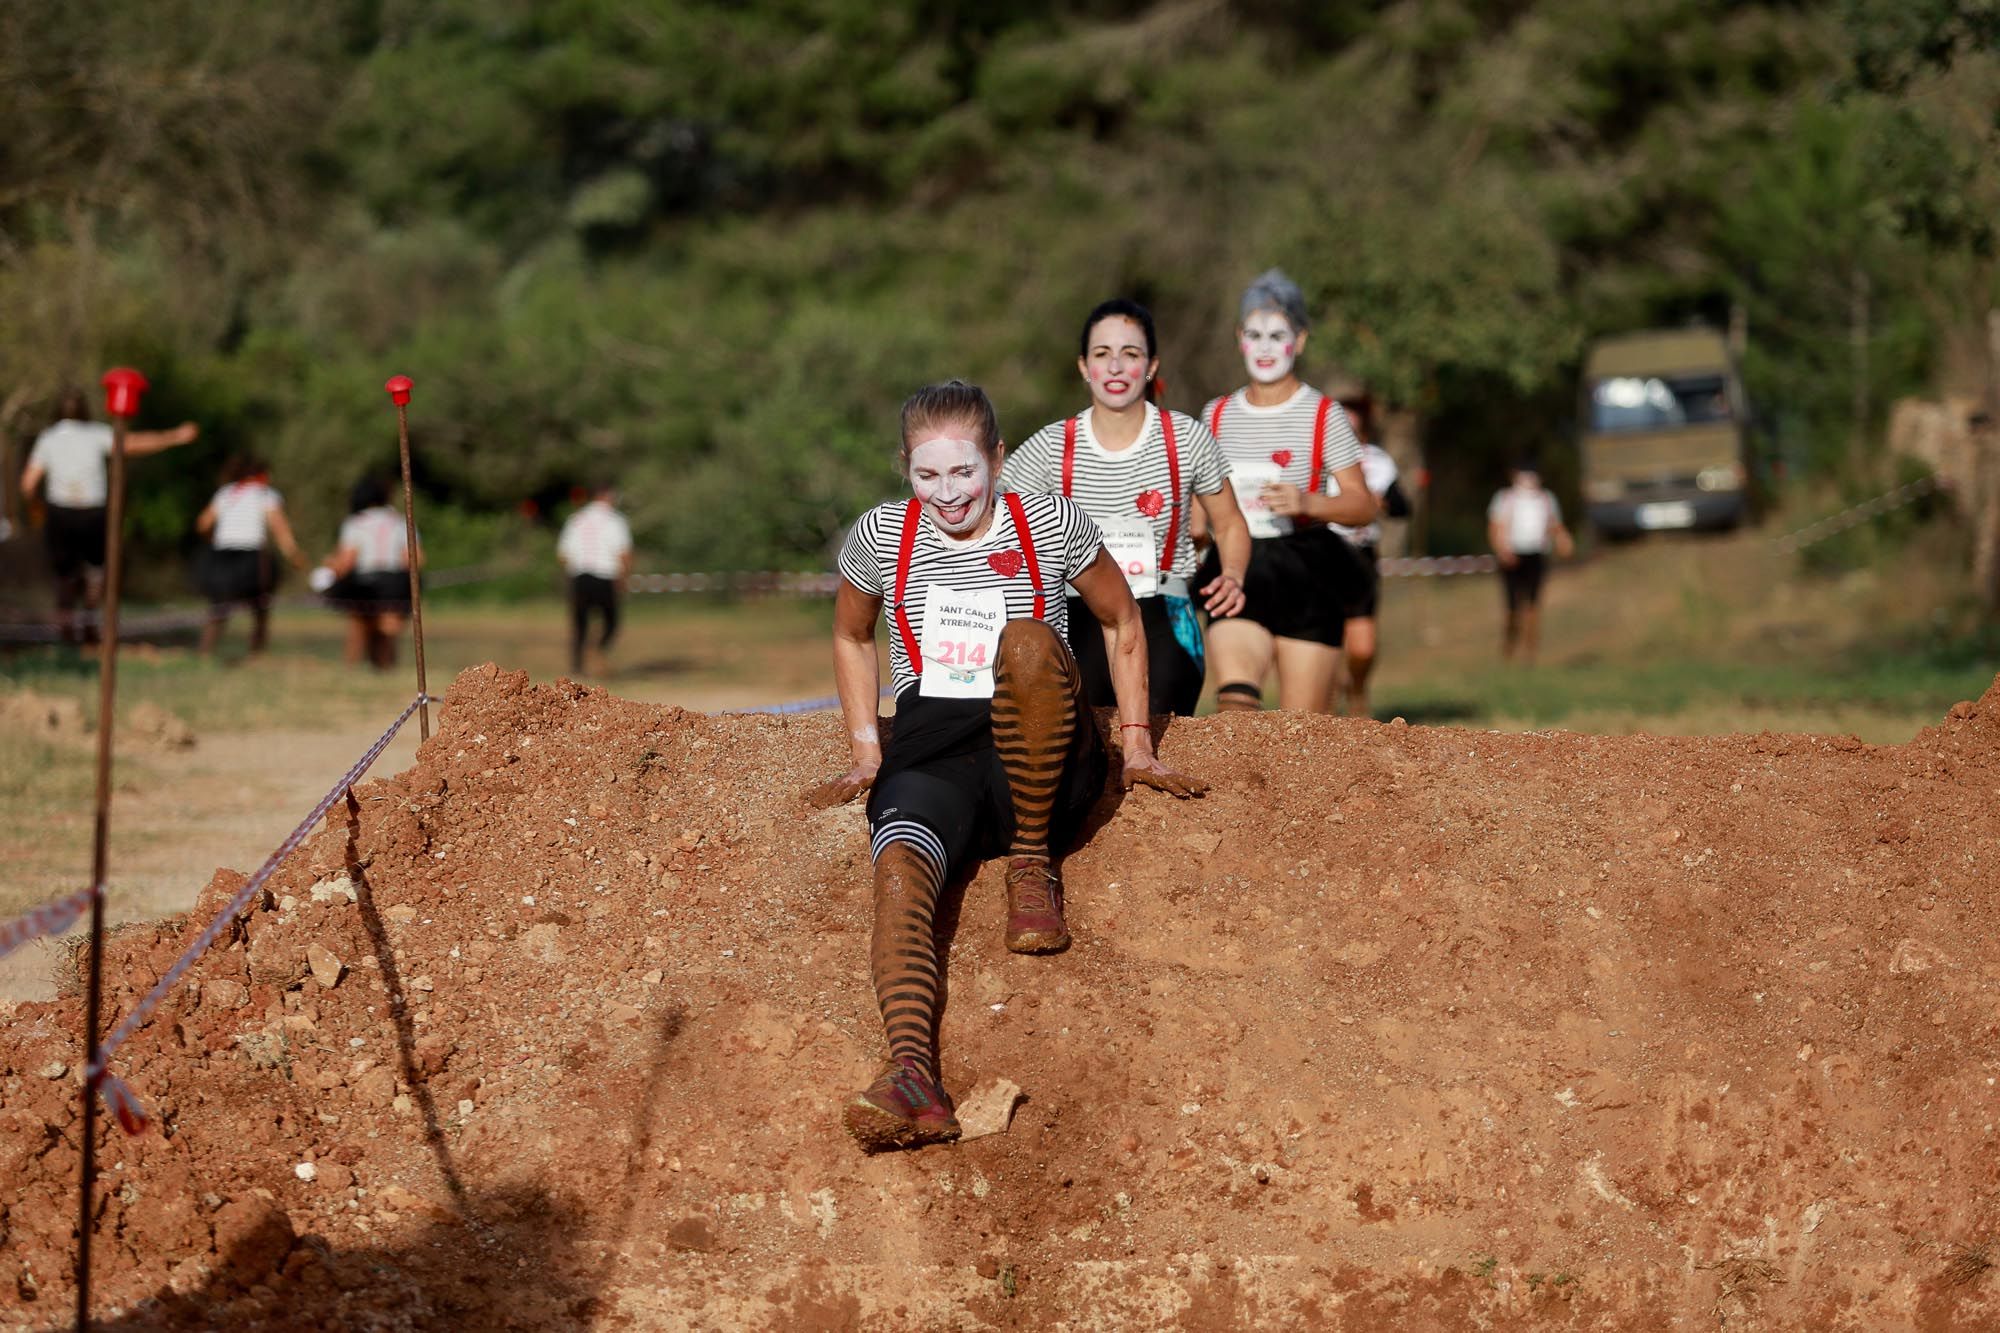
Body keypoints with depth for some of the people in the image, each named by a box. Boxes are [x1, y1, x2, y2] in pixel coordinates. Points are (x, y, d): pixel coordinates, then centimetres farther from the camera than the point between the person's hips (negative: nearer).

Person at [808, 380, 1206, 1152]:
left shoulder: (1051, 526, 2)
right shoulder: (881, 538, 5)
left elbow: (1122, 622, 15)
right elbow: (851, 636, 23)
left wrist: (1136, 746, 12)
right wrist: (866, 752, 15)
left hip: (1041, 763, -1)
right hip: (930, 757, 1)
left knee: (1027, 642, -34)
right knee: (900, 864, -35)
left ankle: (1033, 860, -17)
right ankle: (912, 1077, -58)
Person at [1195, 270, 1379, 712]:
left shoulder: (1323, 415, 0)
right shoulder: (1217, 414, 12)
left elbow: (1364, 505, -2)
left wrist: (1307, 502, -20)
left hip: (1306, 576, -2)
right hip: (1239, 575, 2)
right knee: (1235, 699, -23)